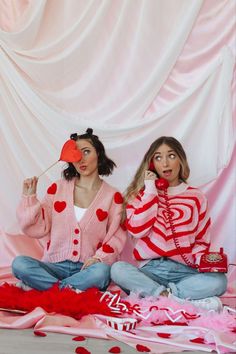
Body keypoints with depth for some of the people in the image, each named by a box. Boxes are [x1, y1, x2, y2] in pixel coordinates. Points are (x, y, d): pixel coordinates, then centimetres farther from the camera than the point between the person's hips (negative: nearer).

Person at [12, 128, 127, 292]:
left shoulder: (112, 195, 3)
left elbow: (116, 237, 2)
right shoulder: (57, 188, 6)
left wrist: (99, 257, -15)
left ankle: (44, 288, -18)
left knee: (102, 271, -35)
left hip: (87, 268, -1)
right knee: (19, 263, -26)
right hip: (56, 265, 1)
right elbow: (38, 229, 5)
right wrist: (30, 197, -5)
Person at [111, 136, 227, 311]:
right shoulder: (141, 193, 10)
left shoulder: (196, 197, 9)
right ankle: (190, 301, -28)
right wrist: (150, 191, -6)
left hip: (184, 271, 1)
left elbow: (202, 241, 14)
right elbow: (137, 230, -8)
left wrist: (201, 260, -8)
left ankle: (146, 293, -22)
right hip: (150, 270, 0)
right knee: (118, 269, -30)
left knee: (219, 281, -28)